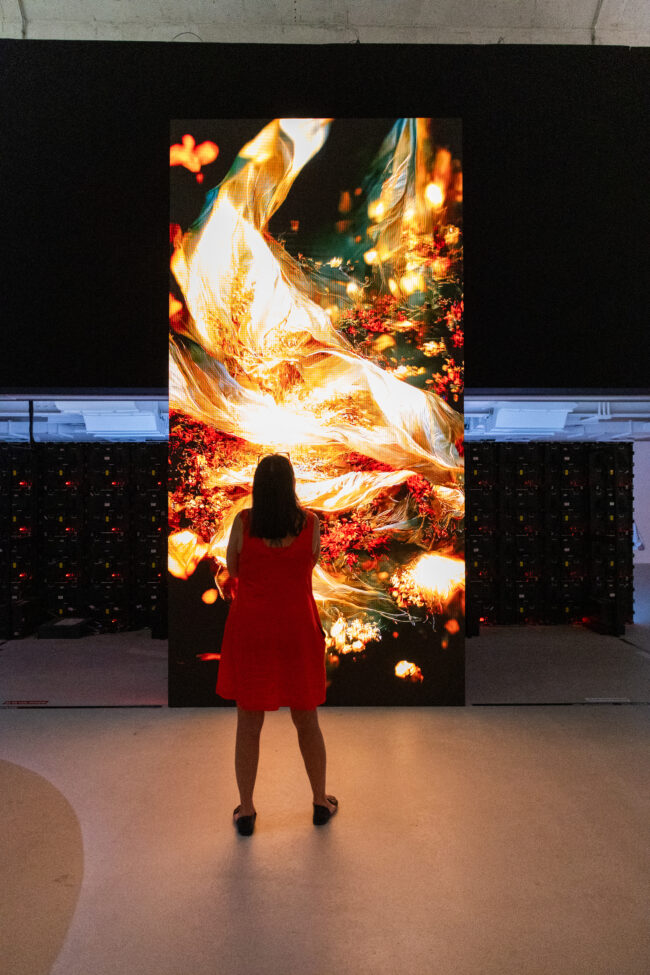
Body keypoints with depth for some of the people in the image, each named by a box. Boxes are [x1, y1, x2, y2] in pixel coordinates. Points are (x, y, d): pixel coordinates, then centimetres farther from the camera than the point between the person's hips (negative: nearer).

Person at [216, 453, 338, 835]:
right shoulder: (310, 522, -8)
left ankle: (246, 810, 29)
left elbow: (232, 567, 4)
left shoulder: (243, 521, -10)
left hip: (250, 630, 0)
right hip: (297, 631, 1)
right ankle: (321, 801, 35)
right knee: (307, 720, 18)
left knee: (249, 722, 15)